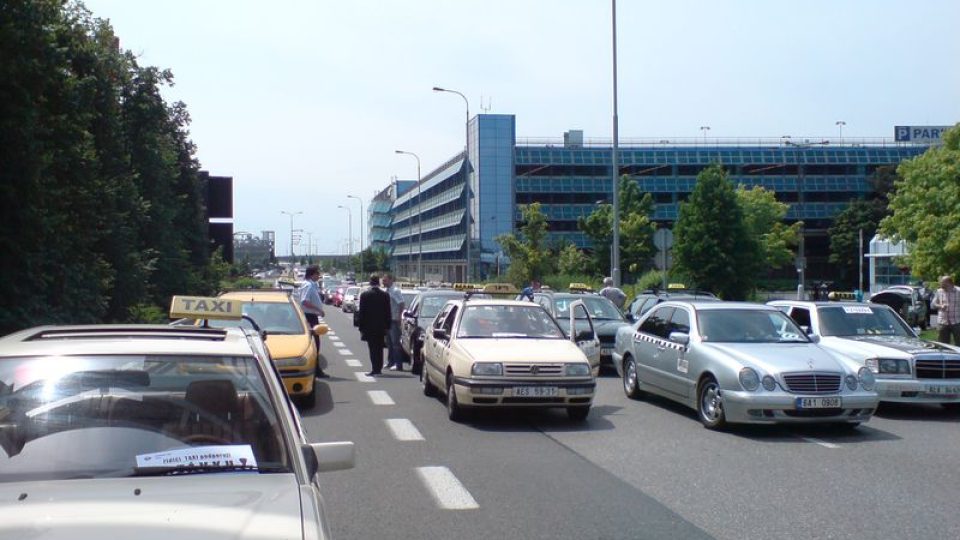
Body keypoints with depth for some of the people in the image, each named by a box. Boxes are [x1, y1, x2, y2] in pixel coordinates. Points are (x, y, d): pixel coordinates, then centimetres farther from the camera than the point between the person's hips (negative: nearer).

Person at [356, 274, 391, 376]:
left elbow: (361, 312, -5)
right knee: (379, 348, 12)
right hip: (381, 326, 3)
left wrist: (361, 327, 1)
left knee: (372, 348, -2)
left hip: (369, 326, -3)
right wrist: (387, 327, 10)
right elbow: (388, 312, 3)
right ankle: (378, 368, 16)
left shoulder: (364, 294, -7)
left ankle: (375, 369, -7)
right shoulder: (385, 295, 0)